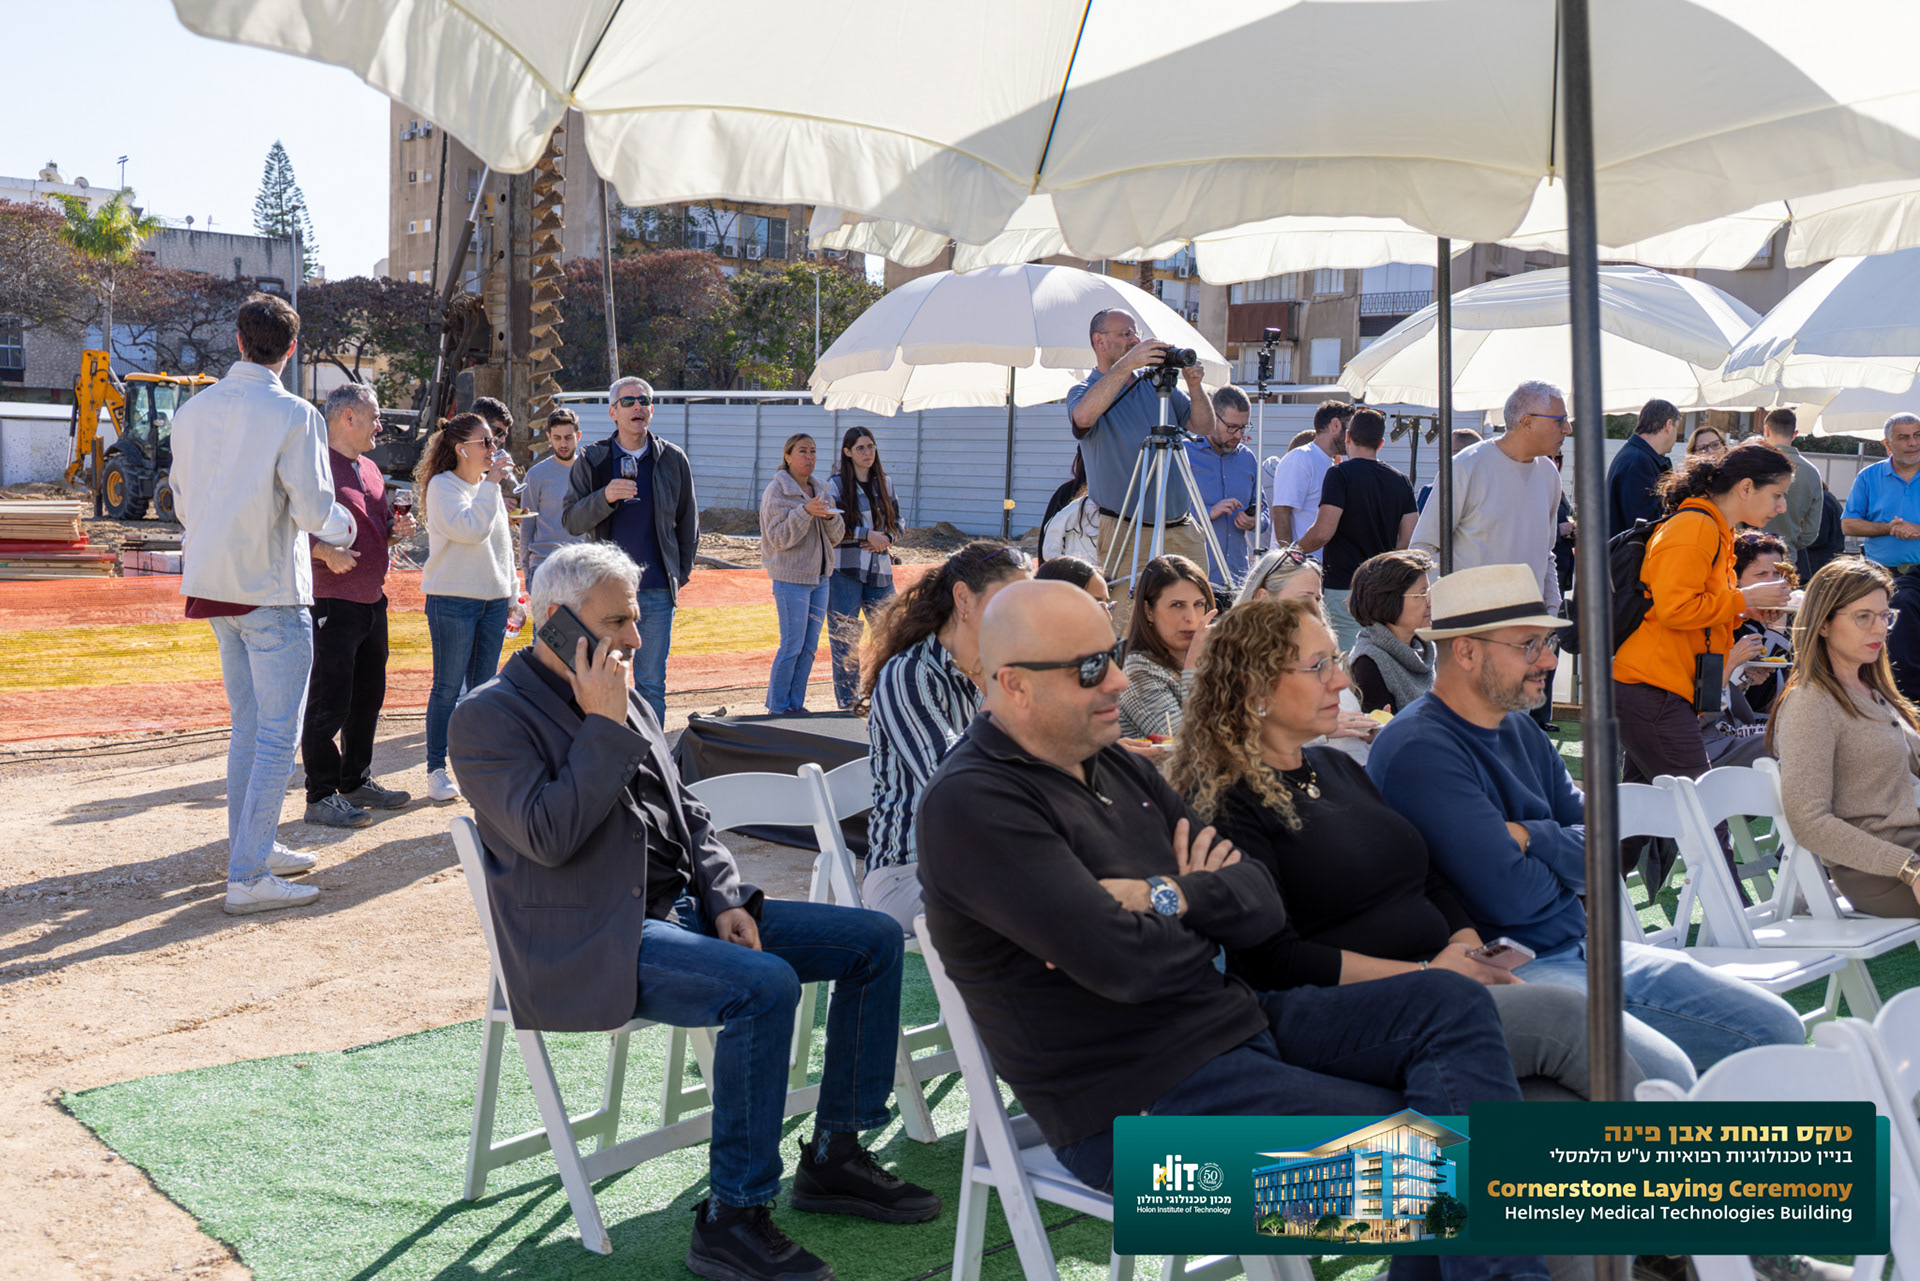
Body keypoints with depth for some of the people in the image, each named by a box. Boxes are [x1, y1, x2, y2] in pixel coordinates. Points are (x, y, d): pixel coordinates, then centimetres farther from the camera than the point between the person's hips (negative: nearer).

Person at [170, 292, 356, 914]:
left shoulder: (193, 409, 5)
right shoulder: (294, 416, -15)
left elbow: (183, 504, 13)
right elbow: (314, 510, -16)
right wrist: (345, 526, 6)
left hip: (212, 583, 7)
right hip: (271, 590, -7)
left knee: (247, 724, 19)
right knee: (279, 734, -3)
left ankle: (253, 846, 27)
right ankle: (249, 877, -6)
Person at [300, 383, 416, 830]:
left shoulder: (370, 469, 18)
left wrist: (397, 528, 7)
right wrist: (326, 553, -29)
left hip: (372, 600, 9)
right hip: (331, 602, -9)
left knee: (368, 699, 16)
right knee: (329, 703, -5)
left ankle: (356, 782, 28)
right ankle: (321, 797, 0)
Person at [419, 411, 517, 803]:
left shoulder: (489, 487, 15)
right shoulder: (443, 486, -7)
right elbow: (470, 528, -24)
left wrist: (511, 596, 18)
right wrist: (491, 483, -19)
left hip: (493, 600, 7)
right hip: (452, 600, -7)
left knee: (482, 689, 9)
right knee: (448, 688, -3)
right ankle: (437, 771, 4)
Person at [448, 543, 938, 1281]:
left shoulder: (624, 700, 17)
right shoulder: (489, 717, -7)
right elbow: (549, 837, -21)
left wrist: (727, 899, 2)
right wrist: (603, 727, -17)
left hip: (683, 908, 9)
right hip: (592, 944, -9)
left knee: (875, 939, 0)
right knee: (765, 986, -33)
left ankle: (833, 1158, 8)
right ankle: (730, 1220, -22)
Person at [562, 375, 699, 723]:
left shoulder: (672, 459, 7)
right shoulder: (591, 460, 3)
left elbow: (688, 521, 15)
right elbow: (570, 521, -2)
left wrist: (681, 573, 9)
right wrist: (605, 497, -19)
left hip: (657, 592, 1)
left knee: (652, 684, 5)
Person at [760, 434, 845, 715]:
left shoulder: (818, 490, 13)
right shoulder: (776, 491, -8)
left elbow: (836, 535, 11)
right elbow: (779, 538, -16)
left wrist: (831, 516, -10)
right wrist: (805, 511, -26)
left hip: (819, 576, 7)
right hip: (790, 578, -7)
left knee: (810, 646, 8)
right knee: (792, 646, -6)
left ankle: (796, 704, 17)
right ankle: (776, 707, 4)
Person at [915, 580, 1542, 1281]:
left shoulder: (1119, 770, 12)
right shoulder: (970, 804, -16)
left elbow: (1264, 902, 7)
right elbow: (1123, 961, -25)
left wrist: (1170, 899, -14)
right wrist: (1208, 909, -4)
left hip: (1236, 1020, 9)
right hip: (1144, 1104, -9)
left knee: (1453, 1003, -5)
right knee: (1432, 1140, -16)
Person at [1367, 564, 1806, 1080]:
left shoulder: (1521, 732, 14)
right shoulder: (1420, 750, -17)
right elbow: (1509, 896, -23)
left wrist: (1530, 838, -12)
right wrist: (1567, 852, -1)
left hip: (1582, 947, 10)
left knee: (1777, 1030, 6)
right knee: (1665, 1076, -30)